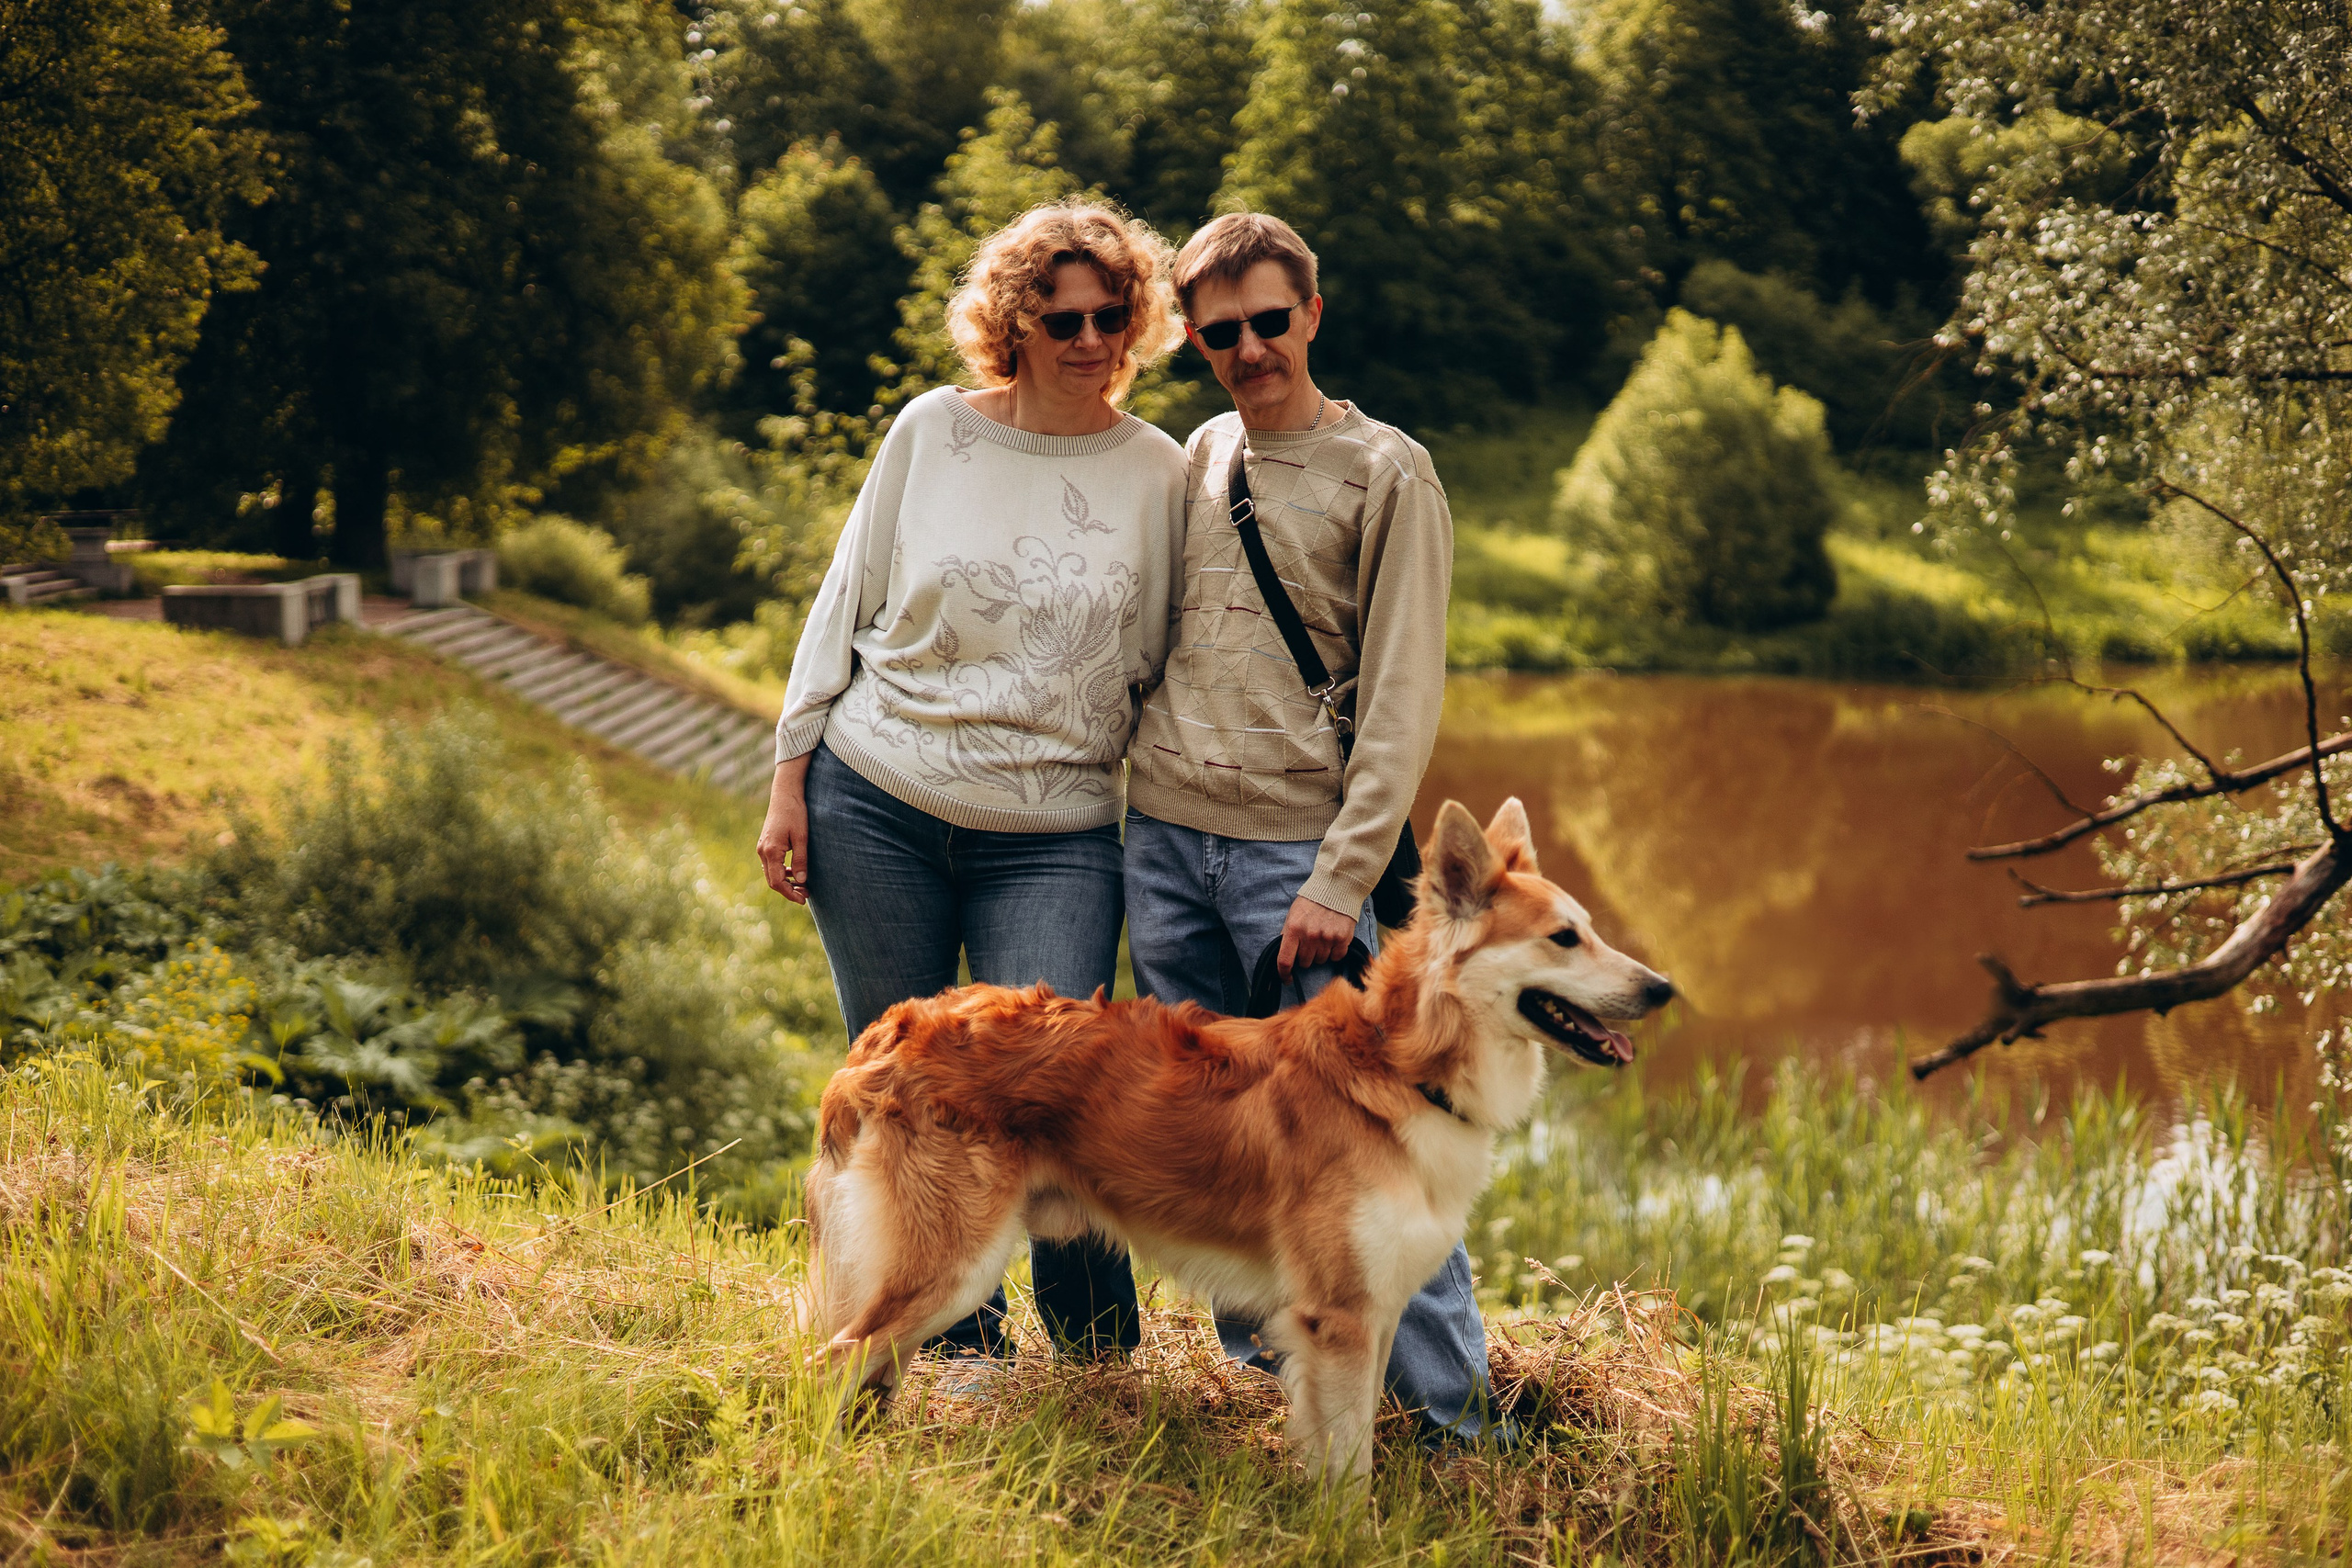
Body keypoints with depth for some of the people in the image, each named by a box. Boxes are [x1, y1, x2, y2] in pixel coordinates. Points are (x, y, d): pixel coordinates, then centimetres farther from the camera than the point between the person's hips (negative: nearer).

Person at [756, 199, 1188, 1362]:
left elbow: (1166, 675, 6)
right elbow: (845, 605, 9)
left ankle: (1103, 1357, 11)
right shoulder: (932, 432, 3)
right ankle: (957, 1342, 25)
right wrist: (790, 780, 5)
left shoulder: (1161, 475, 2)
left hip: (1055, 837, -1)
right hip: (874, 807, 2)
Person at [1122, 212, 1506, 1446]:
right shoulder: (1198, 456, 14)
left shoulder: (1386, 472, -2)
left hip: (1295, 846, -5)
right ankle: (1261, 1365, 23)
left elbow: (1403, 696, -7)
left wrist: (1342, 878, -13)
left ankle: (1456, 1410, -1)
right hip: (1165, 834, 5)